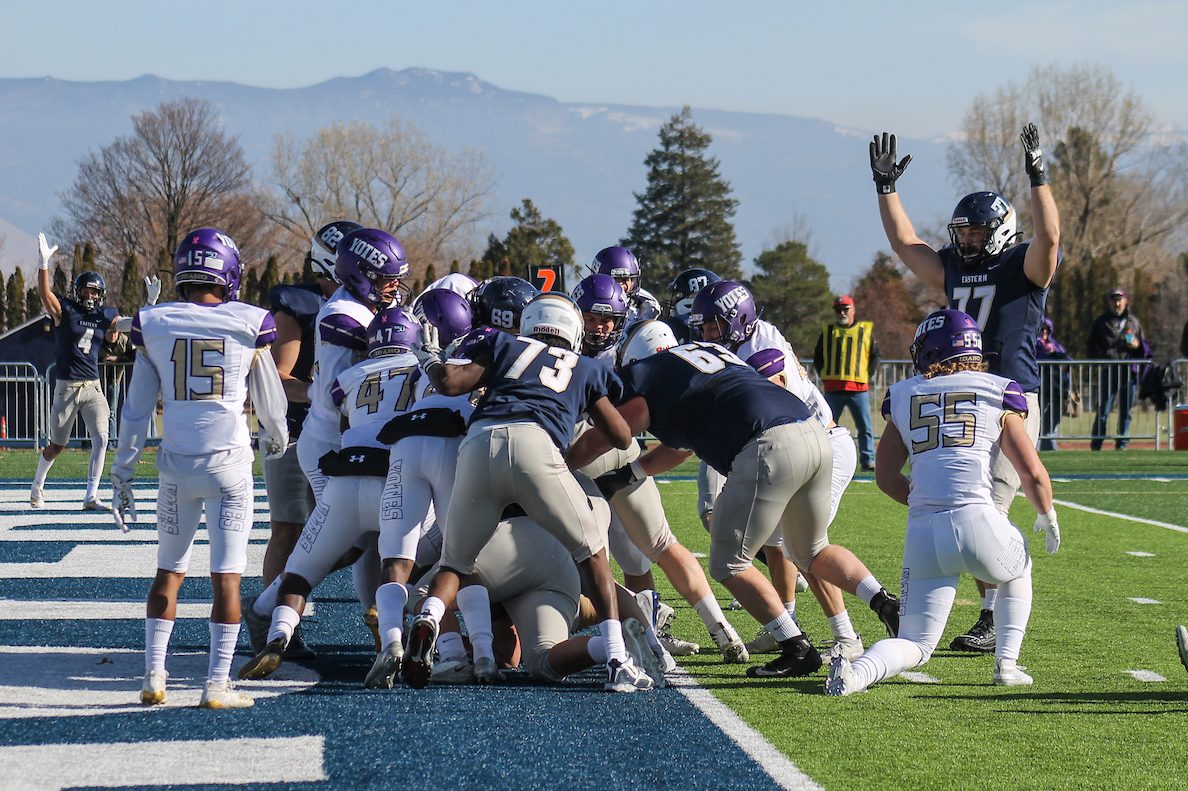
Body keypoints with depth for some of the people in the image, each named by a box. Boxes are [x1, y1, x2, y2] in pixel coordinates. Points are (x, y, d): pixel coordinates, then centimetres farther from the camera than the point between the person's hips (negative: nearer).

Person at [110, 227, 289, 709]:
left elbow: (136, 410, 5)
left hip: (176, 463, 2)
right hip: (229, 461, -2)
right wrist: (276, 439, 31)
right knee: (226, 575, 1)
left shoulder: (153, 325, 2)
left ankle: (153, 676, 12)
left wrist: (123, 472, 13)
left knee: (169, 570, 16)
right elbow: (270, 403, 10)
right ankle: (217, 684, -1)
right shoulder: (249, 325, -3)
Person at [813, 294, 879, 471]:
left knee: (865, 427, -1)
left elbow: (875, 356, 12)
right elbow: (817, 357, 16)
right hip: (832, 388, 1)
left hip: (858, 388, -1)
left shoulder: (866, 330, 8)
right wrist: (824, 377, 4)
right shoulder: (827, 331, 11)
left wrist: (868, 375, 1)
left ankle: (867, 460, 5)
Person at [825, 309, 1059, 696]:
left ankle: (857, 671, -18)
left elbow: (886, 478, 19)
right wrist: (1047, 516, 25)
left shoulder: (904, 397, 17)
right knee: (1018, 571, 34)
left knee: (915, 645, 11)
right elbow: (1033, 474, 6)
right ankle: (1007, 662, 20)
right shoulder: (997, 394, 10)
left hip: (922, 533, 2)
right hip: (978, 520, -2)